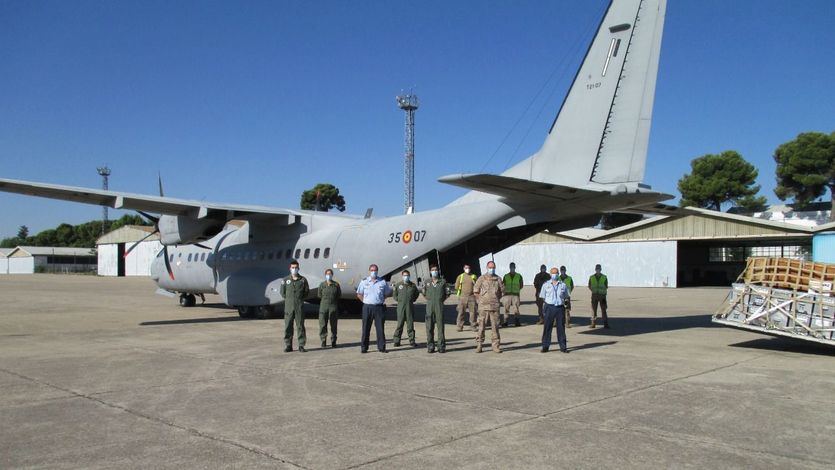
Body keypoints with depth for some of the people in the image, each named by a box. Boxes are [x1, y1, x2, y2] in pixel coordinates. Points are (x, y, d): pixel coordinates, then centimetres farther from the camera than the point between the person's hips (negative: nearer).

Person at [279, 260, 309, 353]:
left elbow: (307, 292, 11)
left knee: (300, 326, 0)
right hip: (289, 306, 1)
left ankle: (301, 346, 4)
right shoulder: (285, 280, 7)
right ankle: (288, 346, 8)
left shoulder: (303, 280, 5)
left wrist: (300, 299, 4)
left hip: (299, 307, -1)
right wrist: (289, 299, 5)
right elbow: (282, 292, 13)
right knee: (288, 327, 1)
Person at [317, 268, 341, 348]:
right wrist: (326, 299, 7)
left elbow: (339, 295, 9)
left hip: (333, 306, 0)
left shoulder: (336, 285, 3)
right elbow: (319, 295, 11)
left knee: (333, 325, 3)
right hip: (324, 306, 0)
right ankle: (323, 341, 8)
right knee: (323, 324, -3)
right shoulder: (322, 285, 4)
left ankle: (333, 342, 12)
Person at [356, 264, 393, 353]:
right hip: (367, 307, 0)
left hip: (379, 308, 0)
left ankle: (381, 347, 8)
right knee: (366, 328, 2)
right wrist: (366, 301, 2)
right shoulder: (364, 282, 6)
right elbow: (359, 294, 10)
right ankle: (363, 347, 9)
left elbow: (387, 293, 14)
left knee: (380, 328, 1)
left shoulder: (383, 282, 6)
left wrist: (381, 300, 5)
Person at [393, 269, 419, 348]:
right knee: (400, 324, 1)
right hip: (401, 307, -1)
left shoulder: (413, 285, 6)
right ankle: (396, 341, 8)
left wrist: (413, 299, 10)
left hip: (410, 307, 1)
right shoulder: (398, 285, 3)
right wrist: (399, 300, 6)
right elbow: (395, 294, 16)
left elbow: (417, 293, 21)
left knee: (410, 324, 3)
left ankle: (412, 341, 8)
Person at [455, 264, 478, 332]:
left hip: (472, 297, 0)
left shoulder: (473, 276, 9)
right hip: (462, 297, 0)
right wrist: (463, 291, 8)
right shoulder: (460, 276, 8)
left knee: (473, 312, -2)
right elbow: (456, 287, 9)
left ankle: (473, 326, 6)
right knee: (461, 312, -1)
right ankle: (459, 326, 5)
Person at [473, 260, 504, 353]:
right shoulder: (482, 278, 3)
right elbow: (475, 290, 8)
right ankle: (479, 345, 5)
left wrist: (496, 299, 11)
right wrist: (480, 300, 4)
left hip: (495, 307, 2)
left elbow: (502, 291, 18)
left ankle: (496, 345, 8)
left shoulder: (498, 279, 8)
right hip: (483, 306, -2)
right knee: (481, 326, -1)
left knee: (495, 326, 3)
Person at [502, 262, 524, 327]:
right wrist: (505, 290, 2)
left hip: (515, 294, -1)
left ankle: (517, 321, 3)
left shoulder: (519, 276, 10)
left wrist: (517, 289, 3)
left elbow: (521, 285, 13)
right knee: (506, 308, -4)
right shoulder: (506, 276, 13)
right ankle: (505, 322, -2)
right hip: (507, 294, 1)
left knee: (516, 308, -3)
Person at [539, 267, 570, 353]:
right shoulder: (546, 285, 6)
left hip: (560, 308, 1)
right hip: (550, 307, -1)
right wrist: (550, 301, -1)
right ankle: (545, 346, 4)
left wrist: (562, 301, -2)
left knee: (561, 327, 4)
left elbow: (566, 297, 14)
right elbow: (543, 297, 9)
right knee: (547, 327, -2)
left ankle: (563, 346, 10)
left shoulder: (563, 285, 9)